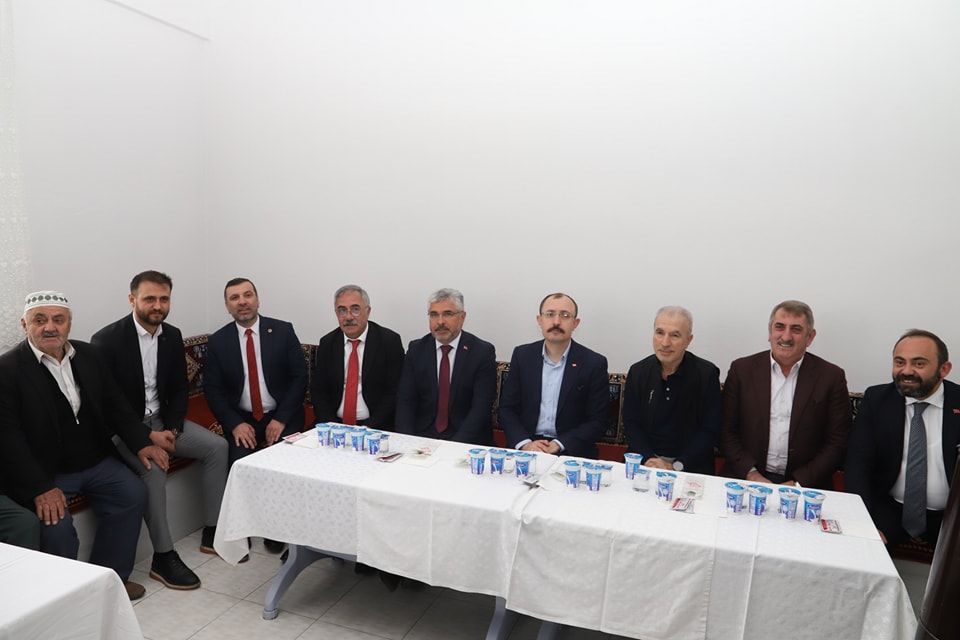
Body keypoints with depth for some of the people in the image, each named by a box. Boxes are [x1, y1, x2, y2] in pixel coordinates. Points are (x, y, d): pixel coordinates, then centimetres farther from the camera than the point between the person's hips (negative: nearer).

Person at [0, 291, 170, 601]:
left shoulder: (88, 355, 5)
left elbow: (115, 405, 11)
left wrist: (141, 443, -3)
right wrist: (40, 488, -25)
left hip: (96, 460, 6)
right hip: (43, 472, -5)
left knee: (133, 494, -9)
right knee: (56, 522, -24)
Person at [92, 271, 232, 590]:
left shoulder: (173, 336, 2)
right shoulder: (106, 340, -16)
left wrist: (172, 429, -8)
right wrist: (146, 436, -23)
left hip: (162, 420, 6)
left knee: (218, 446, -8)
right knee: (153, 467, -32)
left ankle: (211, 533, 1)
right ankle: (163, 557, -19)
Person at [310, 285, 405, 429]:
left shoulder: (389, 341, -4)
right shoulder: (326, 343, 7)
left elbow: (395, 392, -6)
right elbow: (318, 390, 8)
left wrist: (368, 430, -15)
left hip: (376, 427, -3)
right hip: (335, 426, 3)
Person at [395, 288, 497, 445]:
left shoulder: (483, 352, -3)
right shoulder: (416, 349, 6)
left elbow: (481, 408, -9)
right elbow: (405, 401, 1)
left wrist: (455, 445, -21)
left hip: (467, 440, -2)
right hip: (422, 436, 2)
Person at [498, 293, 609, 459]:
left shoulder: (594, 363, -3)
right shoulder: (522, 355, 5)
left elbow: (597, 422, -2)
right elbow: (507, 409, 6)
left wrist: (558, 445, -14)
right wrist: (525, 443, -11)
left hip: (570, 451, -1)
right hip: (526, 447, 2)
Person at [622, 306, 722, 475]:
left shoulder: (707, 374, -4)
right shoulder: (637, 371, 2)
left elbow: (710, 430, -6)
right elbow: (631, 423, 4)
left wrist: (675, 466, -14)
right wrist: (648, 459, -12)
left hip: (690, 467, -1)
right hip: (643, 462, 2)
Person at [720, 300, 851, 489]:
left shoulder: (832, 377, 2)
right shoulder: (742, 369, 3)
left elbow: (838, 443, 2)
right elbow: (726, 431, 5)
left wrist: (798, 483, -8)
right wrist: (751, 474, -8)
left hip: (804, 485, 0)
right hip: (746, 480, 0)